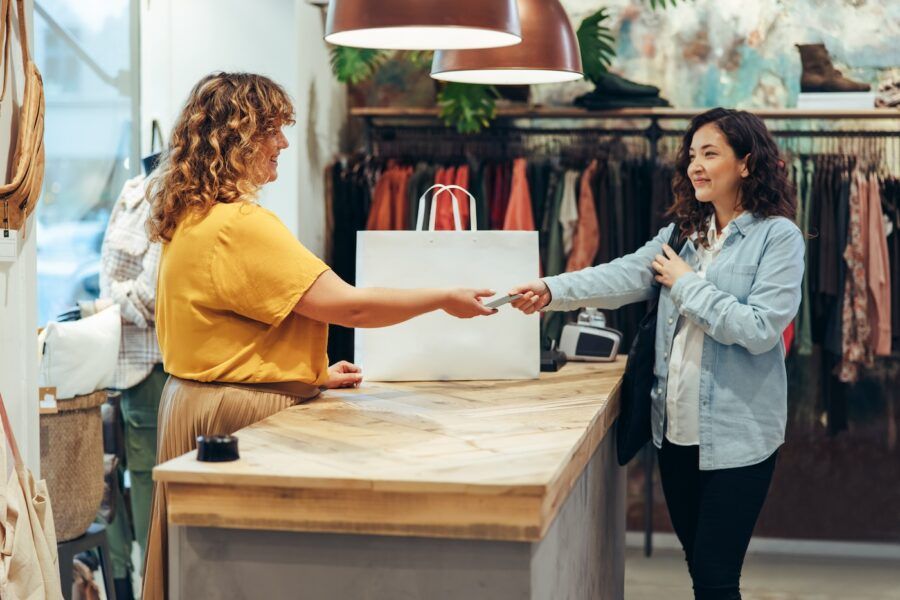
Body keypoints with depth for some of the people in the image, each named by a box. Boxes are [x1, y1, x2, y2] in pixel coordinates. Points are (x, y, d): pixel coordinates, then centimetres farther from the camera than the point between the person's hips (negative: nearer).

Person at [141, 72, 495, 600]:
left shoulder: (191, 218, 11)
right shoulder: (240, 225, -21)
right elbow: (347, 305, -21)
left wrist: (312, 373, 17)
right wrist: (446, 299, -9)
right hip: (240, 414, -10)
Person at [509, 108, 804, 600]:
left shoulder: (779, 237, -8)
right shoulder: (682, 233, 11)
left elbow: (760, 328, -19)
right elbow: (623, 276, -4)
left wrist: (687, 285, -12)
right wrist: (552, 291, -18)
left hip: (736, 435, -6)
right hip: (676, 428, 6)